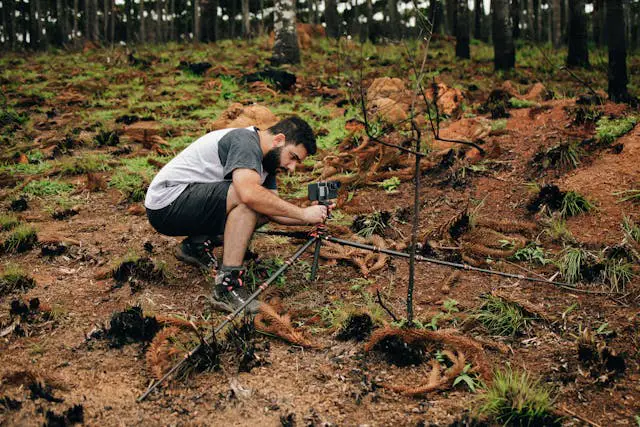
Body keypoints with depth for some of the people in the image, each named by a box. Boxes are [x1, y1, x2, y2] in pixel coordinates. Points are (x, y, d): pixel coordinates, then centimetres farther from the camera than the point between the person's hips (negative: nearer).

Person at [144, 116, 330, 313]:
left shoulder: (265, 160, 11)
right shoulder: (244, 140, -19)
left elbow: (275, 213, 6)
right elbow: (250, 194, -37)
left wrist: (312, 218, -11)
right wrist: (303, 213, -29)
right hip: (166, 203, -10)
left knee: (265, 206, 5)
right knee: (251, 201, -28)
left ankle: (197, 245, 9)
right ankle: (227, 286, -28)